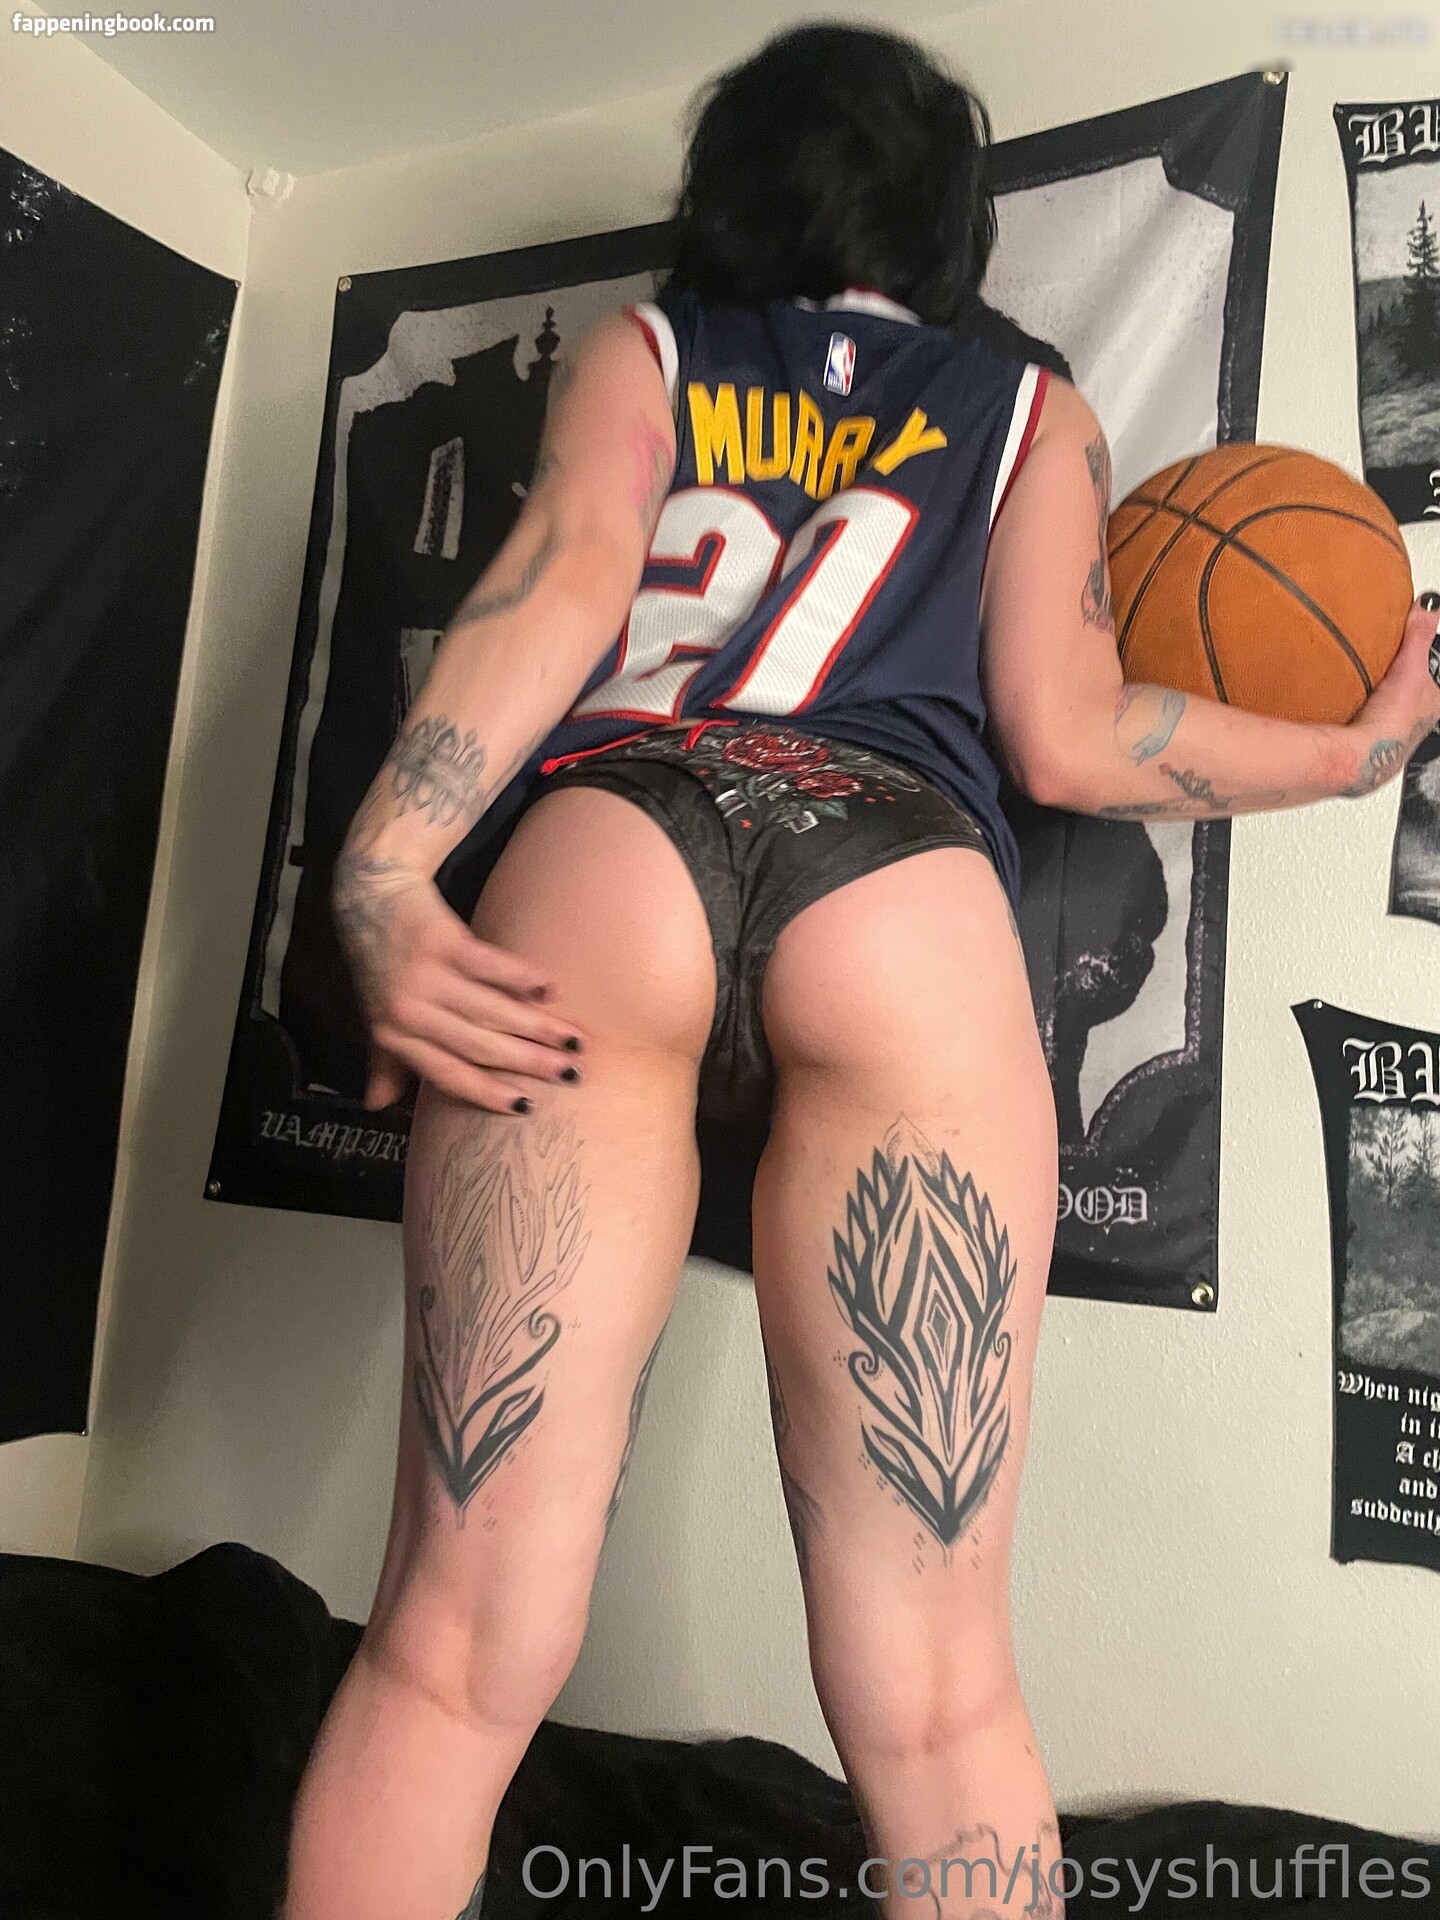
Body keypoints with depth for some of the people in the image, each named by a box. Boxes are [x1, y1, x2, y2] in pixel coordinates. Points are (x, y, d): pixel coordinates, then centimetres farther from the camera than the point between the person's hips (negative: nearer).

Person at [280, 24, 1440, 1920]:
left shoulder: (640, 344, 30)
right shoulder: (1032, 405, 29)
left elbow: (568, 574, 8)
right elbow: (1066, 736, 13)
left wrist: (384, 876, -4)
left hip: (602, 838, 1)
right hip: (904, 875, 0)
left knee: (457, 1646, 1)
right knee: (934, 1688, 4)